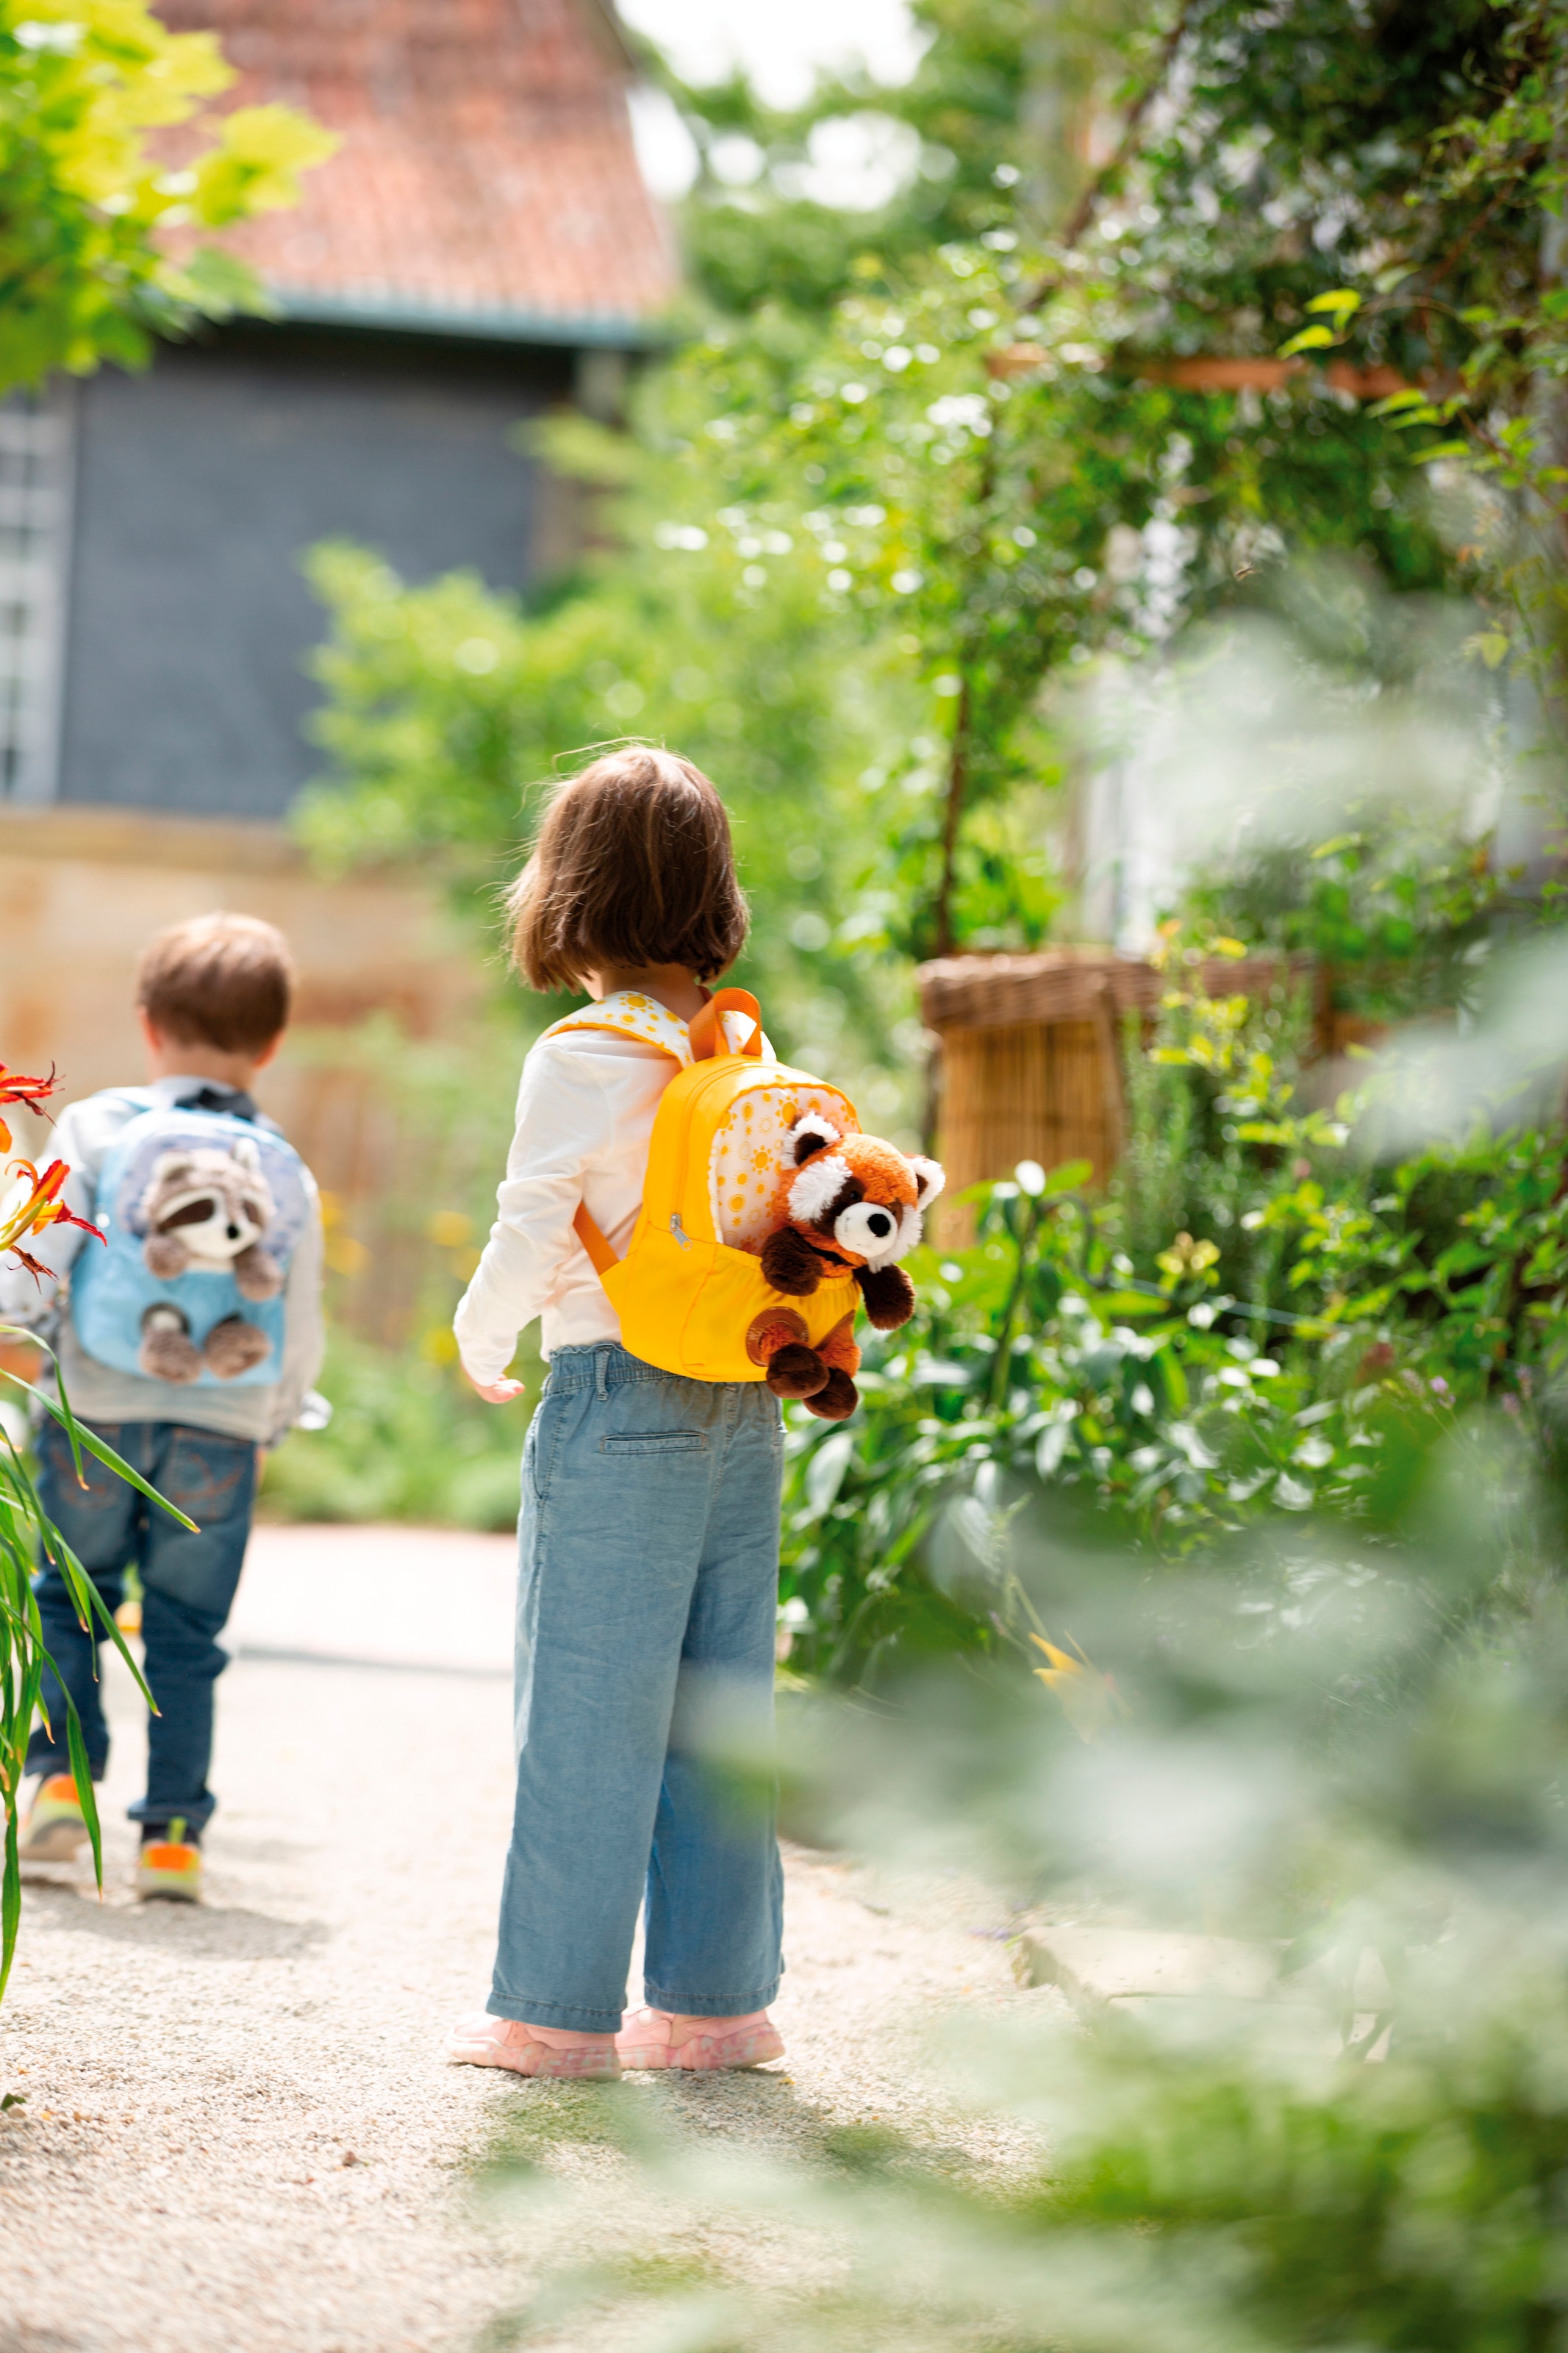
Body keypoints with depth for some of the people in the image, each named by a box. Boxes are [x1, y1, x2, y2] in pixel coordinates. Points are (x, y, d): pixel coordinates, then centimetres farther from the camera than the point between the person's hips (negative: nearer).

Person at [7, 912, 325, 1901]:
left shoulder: (98, 1128, -4)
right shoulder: (286, 1173, 3)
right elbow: (302, 1342, 8)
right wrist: (272, 1425, 24)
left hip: (98, 1415, -1)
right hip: (223, 1430, 1)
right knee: (186, 1631, 9)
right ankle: (173, 1830, 8)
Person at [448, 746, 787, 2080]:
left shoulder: (585, 1059, -11)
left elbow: (532, 1236, -10)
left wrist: (482, 1347, 8)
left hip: (618, 1398, -6)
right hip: (746, 1406, 6)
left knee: (588, 1711, 0)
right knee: (718, 1706, 11)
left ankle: (559, 2009, 4)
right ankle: (716, 1996, 15)